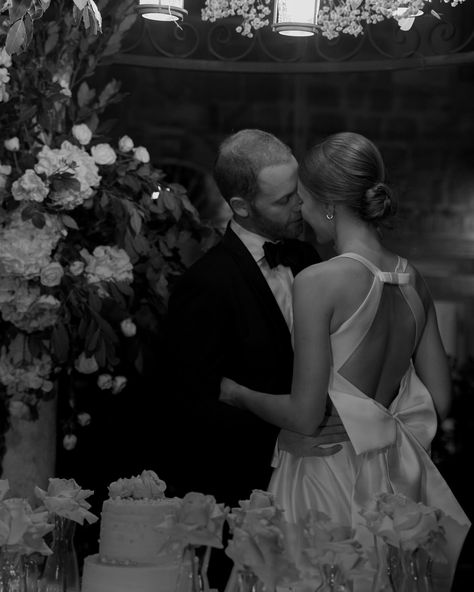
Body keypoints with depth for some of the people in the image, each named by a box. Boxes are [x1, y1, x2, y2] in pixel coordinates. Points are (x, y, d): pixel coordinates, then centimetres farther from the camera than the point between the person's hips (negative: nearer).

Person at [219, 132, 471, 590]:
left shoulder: (318, 281, -17)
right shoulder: (412, 279, 2)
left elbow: (304, 415, -16)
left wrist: (239, 394, 0)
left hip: (329, 480, -6)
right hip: (398, 476, 7)